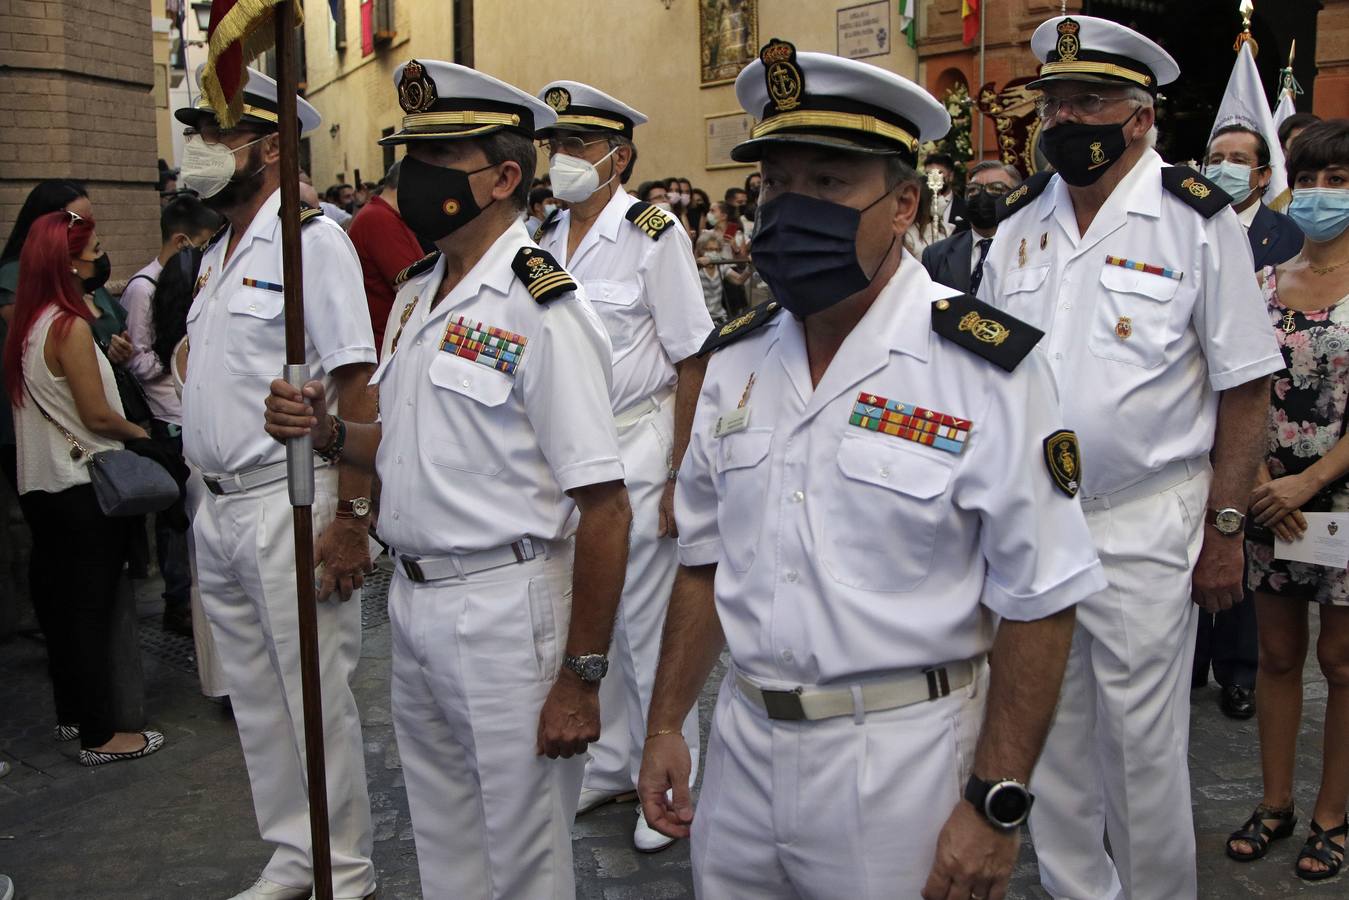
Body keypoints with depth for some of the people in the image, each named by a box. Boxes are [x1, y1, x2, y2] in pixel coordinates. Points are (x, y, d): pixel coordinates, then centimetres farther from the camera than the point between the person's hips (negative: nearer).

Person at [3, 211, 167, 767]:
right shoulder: (70, 326, -17)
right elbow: (97, 414, -16)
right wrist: (138, 432, 1)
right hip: (83, 489, -9)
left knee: (57, 601, 16)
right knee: (91, 609, -2)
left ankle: (71, 715, 29)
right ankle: (100, 736, 5)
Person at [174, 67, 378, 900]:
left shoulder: (312, 240, -10)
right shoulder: (216, 255, 15)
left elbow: (356, 387, -16)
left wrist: (351, 516, -21)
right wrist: (211, 494, 14)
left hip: (287, 508, -8)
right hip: (219, 509, 9)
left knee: (319, 699, 2)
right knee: (256, 699, 16)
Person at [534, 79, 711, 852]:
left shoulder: (653, 232, -11)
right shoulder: (546, 239, 8)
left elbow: (693, 363, -13)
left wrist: (679, 477, -16)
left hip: (638, 450, -6)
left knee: (649, 622, 3)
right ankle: (610, 763, 33)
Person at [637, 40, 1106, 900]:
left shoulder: (986, 368, -14)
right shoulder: (738, 359, 3)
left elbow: (1038, 604, -13)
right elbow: (706, 561, 10)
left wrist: (996, 805, -14)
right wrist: (665, 728, 9)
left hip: (899, 761, -5)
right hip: (743, 743, 5)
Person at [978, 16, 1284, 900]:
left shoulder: (1197, 219, -7)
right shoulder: (1020, 220, 7)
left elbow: (1245, 388, -6)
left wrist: (1224, 529, -10)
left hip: (1143, 528, -4)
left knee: (1144, 744, 5)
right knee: (1048, 735, 15)